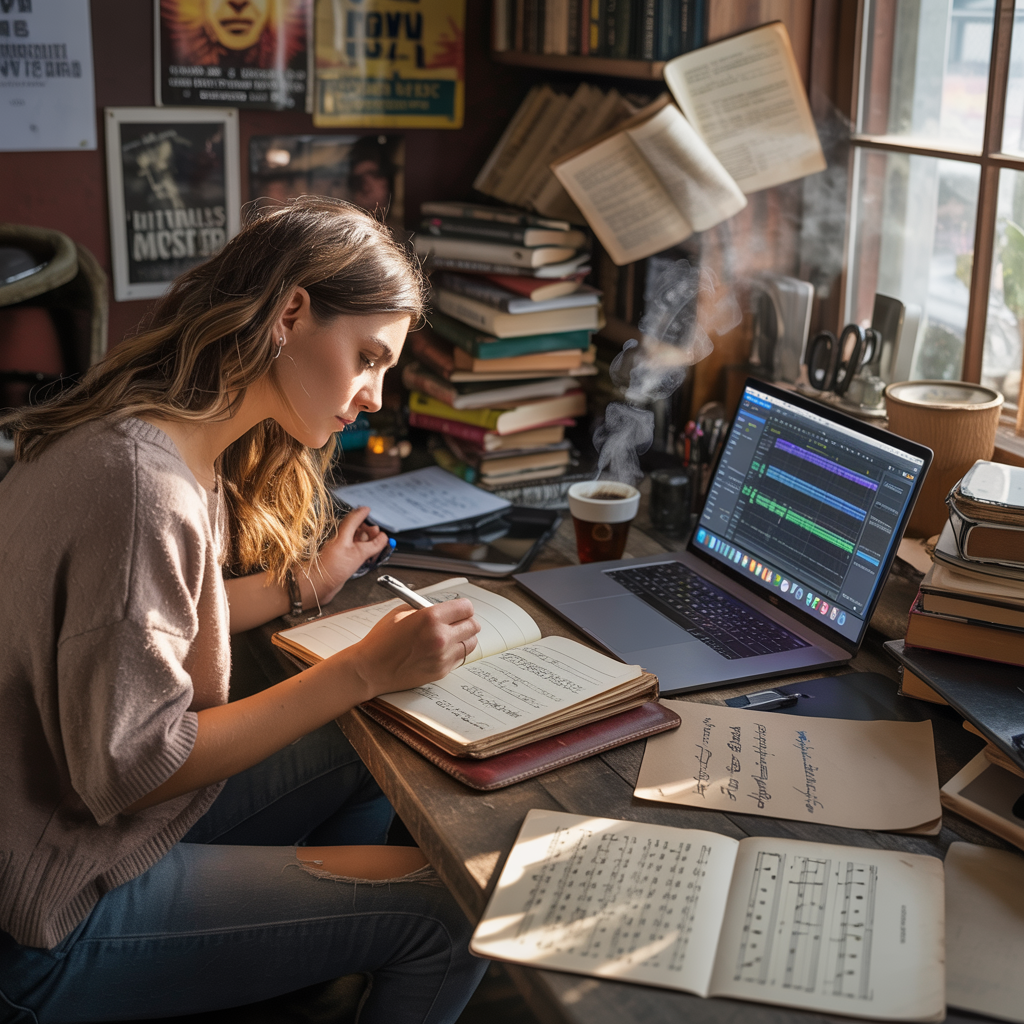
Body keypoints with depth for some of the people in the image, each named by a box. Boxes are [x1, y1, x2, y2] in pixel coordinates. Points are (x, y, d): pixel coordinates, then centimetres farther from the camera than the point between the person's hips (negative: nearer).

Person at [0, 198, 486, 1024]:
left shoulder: (181, 443, 2)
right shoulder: (140, 482, -29)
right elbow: (131, 768, -27)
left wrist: (302, 584, 11)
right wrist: (365, 671, -25)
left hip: (101, 815, 10)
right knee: (454, 911, -10)